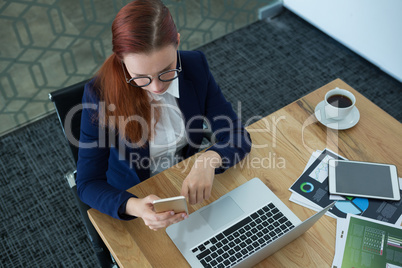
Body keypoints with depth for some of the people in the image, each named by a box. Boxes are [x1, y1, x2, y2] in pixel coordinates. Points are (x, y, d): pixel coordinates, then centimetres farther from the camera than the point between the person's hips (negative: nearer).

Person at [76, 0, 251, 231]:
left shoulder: (195, 66, -14)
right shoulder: (100, 93, -23)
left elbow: (239, 137, -11)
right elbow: (88, 183, -19)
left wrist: (210, 159, -34)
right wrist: (135, 207, -39)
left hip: (190, 190, 2)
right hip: (131, 199, -2)